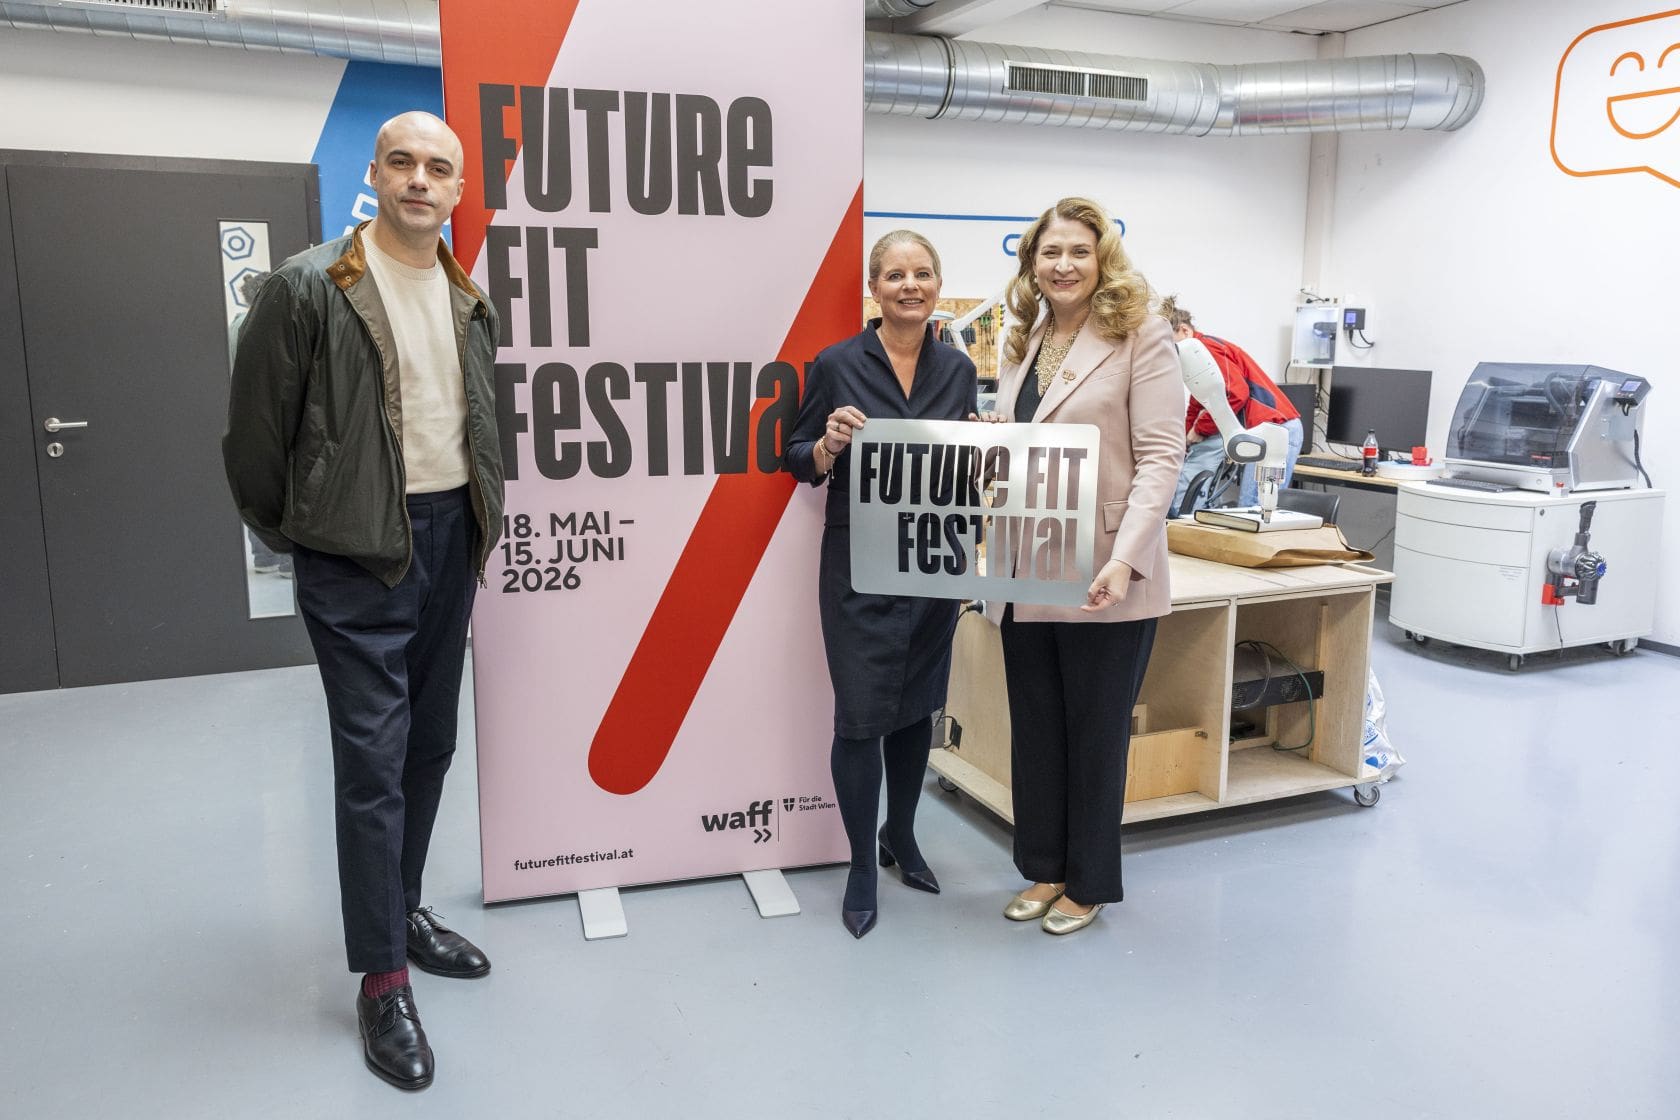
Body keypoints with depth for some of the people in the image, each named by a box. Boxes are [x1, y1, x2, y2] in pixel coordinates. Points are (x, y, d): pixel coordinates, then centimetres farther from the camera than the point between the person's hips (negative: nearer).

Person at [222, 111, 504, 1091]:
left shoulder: (470, 300, 9)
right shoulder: (311, 286, -10)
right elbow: (258, 425, -6)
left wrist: (482, 521, 15)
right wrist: (287, 532, 2)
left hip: (452, 537, 6)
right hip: (358, 551, -6)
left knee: (431, 745, 14)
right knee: (373, 760, -3)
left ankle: (404, 910, 33)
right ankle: (383, 976, 9)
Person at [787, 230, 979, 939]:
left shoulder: (957, 368, 7)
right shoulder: (838, 364, -5)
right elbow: (801, 463, -1)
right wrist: (830, 442, -21)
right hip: (859, 567, -4)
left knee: (916, 707, 15)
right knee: (861, 714, -3)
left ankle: (901, 836, 35)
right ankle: (862, 865, 14)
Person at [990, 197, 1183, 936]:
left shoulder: (1142, 337, -7)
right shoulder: (1022, 342, 13)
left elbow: (1159, 457, -13)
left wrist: (1124, 561, -24)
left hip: (1102, 579, -6)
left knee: (1096, 734, 8)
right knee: (1034, 728, 15)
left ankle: (1090, 884, 26)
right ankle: (1045, 868, 32)